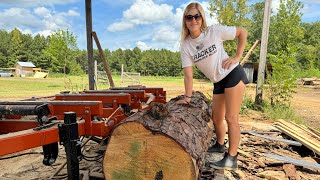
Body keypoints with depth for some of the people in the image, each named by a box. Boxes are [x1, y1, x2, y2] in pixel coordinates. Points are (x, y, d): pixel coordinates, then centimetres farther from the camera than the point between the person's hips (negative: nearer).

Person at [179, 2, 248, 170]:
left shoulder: (214, 31, -14)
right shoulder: (185, 46, -6)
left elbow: (242, 32, -2)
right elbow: (188, 74, -8)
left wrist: (237, 57, -10)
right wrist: (187, 96, -13)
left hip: (233, 74, -4)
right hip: (218, 82, 5)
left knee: (231, 118, -5)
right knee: (216, 118, 15)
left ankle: (231, 159, 8)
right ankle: (220, 145, 42)